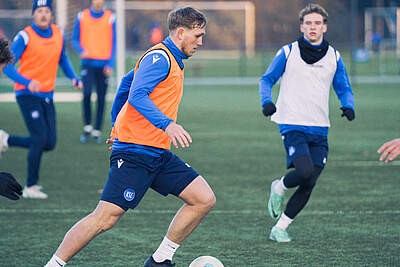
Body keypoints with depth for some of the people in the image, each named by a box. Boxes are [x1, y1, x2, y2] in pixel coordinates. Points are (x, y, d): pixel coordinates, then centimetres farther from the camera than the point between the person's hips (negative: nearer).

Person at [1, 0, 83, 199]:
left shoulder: (58, 34, 8)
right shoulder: (25, 37, -10)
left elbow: (62, 59, 25)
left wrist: (74, 78, 9)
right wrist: (27, 82, -28)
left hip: (47, 95, 6)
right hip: (27, 94, -6)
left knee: (49, 143, 3)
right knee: (40, 139, -14)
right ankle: (30, 187, -2)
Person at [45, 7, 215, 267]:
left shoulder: (171, 60, 20)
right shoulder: (159, 57, -10)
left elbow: (127, 83, 32)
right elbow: (137, 96, -25)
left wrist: (117, 126, 35)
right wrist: (166, 124, -36)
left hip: (158, 154, 10)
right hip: (135, 152, -10)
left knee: (204, 199, 0)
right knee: (107, 216, -14)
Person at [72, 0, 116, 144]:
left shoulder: (110, 18, 4)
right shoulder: (82, 16, 5)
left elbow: (113, 43, 5)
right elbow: (75, 40, 9)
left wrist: (110, 64, -3)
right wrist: (81, 50, -12)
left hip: (103, 64, 1)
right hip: (88, 62, -1)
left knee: (101, 98, 1)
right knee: (87, 93, -18)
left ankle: (97, 131, 10)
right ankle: (87, 128, -3)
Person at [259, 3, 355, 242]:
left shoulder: (334, 57, 9)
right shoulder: (288, 52, 0)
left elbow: (344, 89, 17)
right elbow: (267, 79, 8)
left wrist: (348, 106, -6)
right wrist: (267, 102, -12)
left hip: (319, 129, 4)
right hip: (293, 125, -4)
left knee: (309, 185, -1)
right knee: (305, 172, -24)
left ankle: (280, 228, 12)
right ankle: (279, 189, 9)